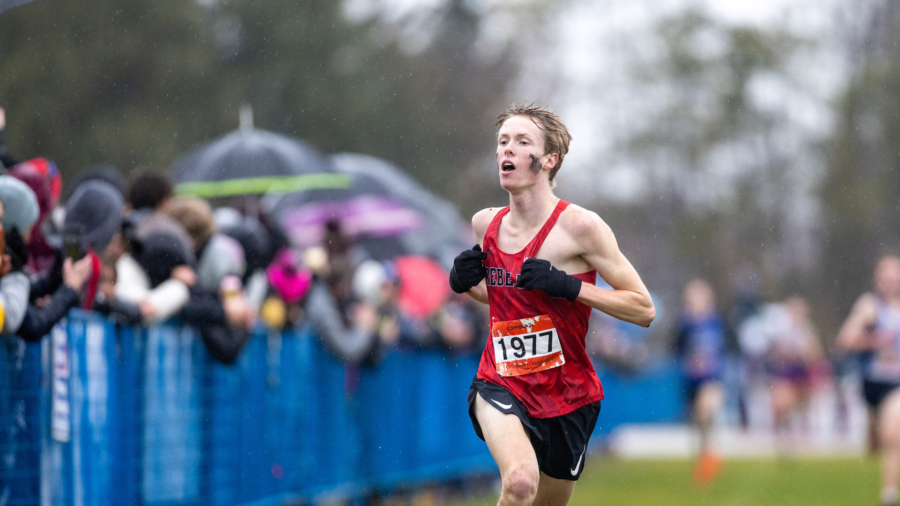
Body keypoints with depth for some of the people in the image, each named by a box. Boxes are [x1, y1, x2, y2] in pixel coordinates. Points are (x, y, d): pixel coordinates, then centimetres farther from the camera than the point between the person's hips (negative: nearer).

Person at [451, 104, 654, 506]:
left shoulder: (578, 226, -12)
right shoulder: (485, 224, 3)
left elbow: (644, 310, -13)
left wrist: (569, 286, -23)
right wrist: (465, 283, 0)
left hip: (566, 395, -1)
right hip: (500, 386, 1)